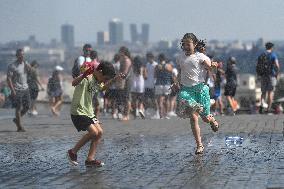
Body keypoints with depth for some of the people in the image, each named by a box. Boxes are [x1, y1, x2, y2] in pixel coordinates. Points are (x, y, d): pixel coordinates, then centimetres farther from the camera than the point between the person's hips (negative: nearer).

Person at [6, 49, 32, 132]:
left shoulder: (25, 63, 10)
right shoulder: (12, 66, -10)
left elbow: (30, 70, -3)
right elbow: (8, 79, -12)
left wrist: (25, 62, -13)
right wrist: (13, 90, -19)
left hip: (25, 89, 6)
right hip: (17, 90, -6)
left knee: (27, 107, 6)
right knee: (19, 108, -5)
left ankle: (17, 119, 27)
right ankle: (19, 127, 1)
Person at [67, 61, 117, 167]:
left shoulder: (96, 82, 12)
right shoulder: (87, 78, -18)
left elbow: (102, 88, 37)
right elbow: (74, 83, -38)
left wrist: (113, 80, 26)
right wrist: (84, 75, -55)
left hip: (89, 112, 10)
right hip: (78, 112, -10)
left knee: (99, 132, 1)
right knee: (93, 132, -18)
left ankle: (90, 160, 3)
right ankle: (73, 152, -2)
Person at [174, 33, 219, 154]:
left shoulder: (200, 57, -3)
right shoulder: (180, 59, 11)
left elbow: (210, 68, -8)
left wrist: (214, 66, -29)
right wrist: (177, 84, 9)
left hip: (200, 88, -3)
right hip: (186, 89, 3)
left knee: (205, 118, 3)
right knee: (193, 118, -9)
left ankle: (212, 120, 43)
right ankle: (199, 145, -3)